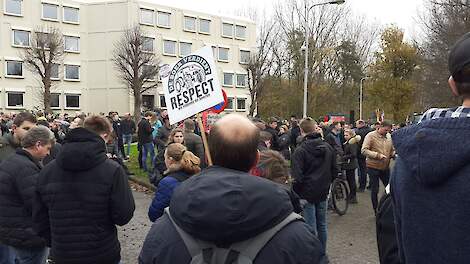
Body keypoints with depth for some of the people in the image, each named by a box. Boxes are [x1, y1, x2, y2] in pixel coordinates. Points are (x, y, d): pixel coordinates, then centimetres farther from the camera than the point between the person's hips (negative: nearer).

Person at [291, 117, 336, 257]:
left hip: (307, 193, -6)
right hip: (323, 193, 6)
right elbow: (334, 171, 9)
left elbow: (297, 177, -18)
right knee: (322, 224, 16)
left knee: (310, 228, 2)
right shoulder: (328, 147, 3)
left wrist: (295, 193, -4)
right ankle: (322, 254, 28)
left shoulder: (300, 150, -16)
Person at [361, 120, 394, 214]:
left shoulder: (389, 137, 9)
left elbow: (392, 151, 18)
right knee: (374, 190, 4)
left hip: (385, 168, 5)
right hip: (373, 167, -5)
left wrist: (394, 154, -5)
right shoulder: (370, 136, -9)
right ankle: (376, 211, 18)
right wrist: (378, 155, -23)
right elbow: (364, 150, -17)